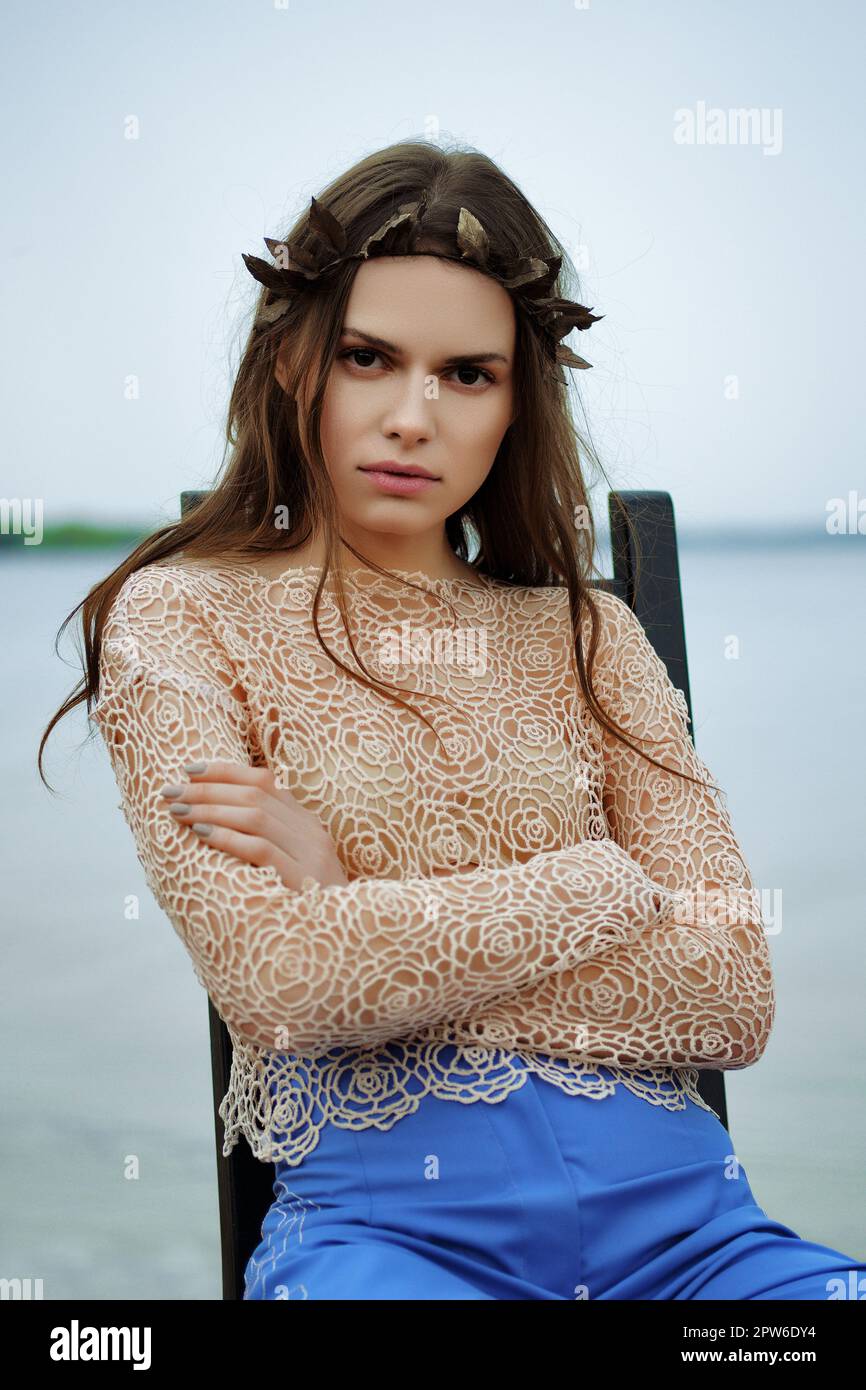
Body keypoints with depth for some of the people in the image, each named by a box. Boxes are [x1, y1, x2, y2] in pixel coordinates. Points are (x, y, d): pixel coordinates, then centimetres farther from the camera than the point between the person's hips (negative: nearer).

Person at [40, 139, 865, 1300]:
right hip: (383, 1210, -4)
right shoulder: (182, 619, 7)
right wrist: (606, 888, -3)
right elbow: (275, 975, -9)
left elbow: (733, 997, 4)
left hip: (673, 1195, 4)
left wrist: (371, 916, -4)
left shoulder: (586, 633, 16)